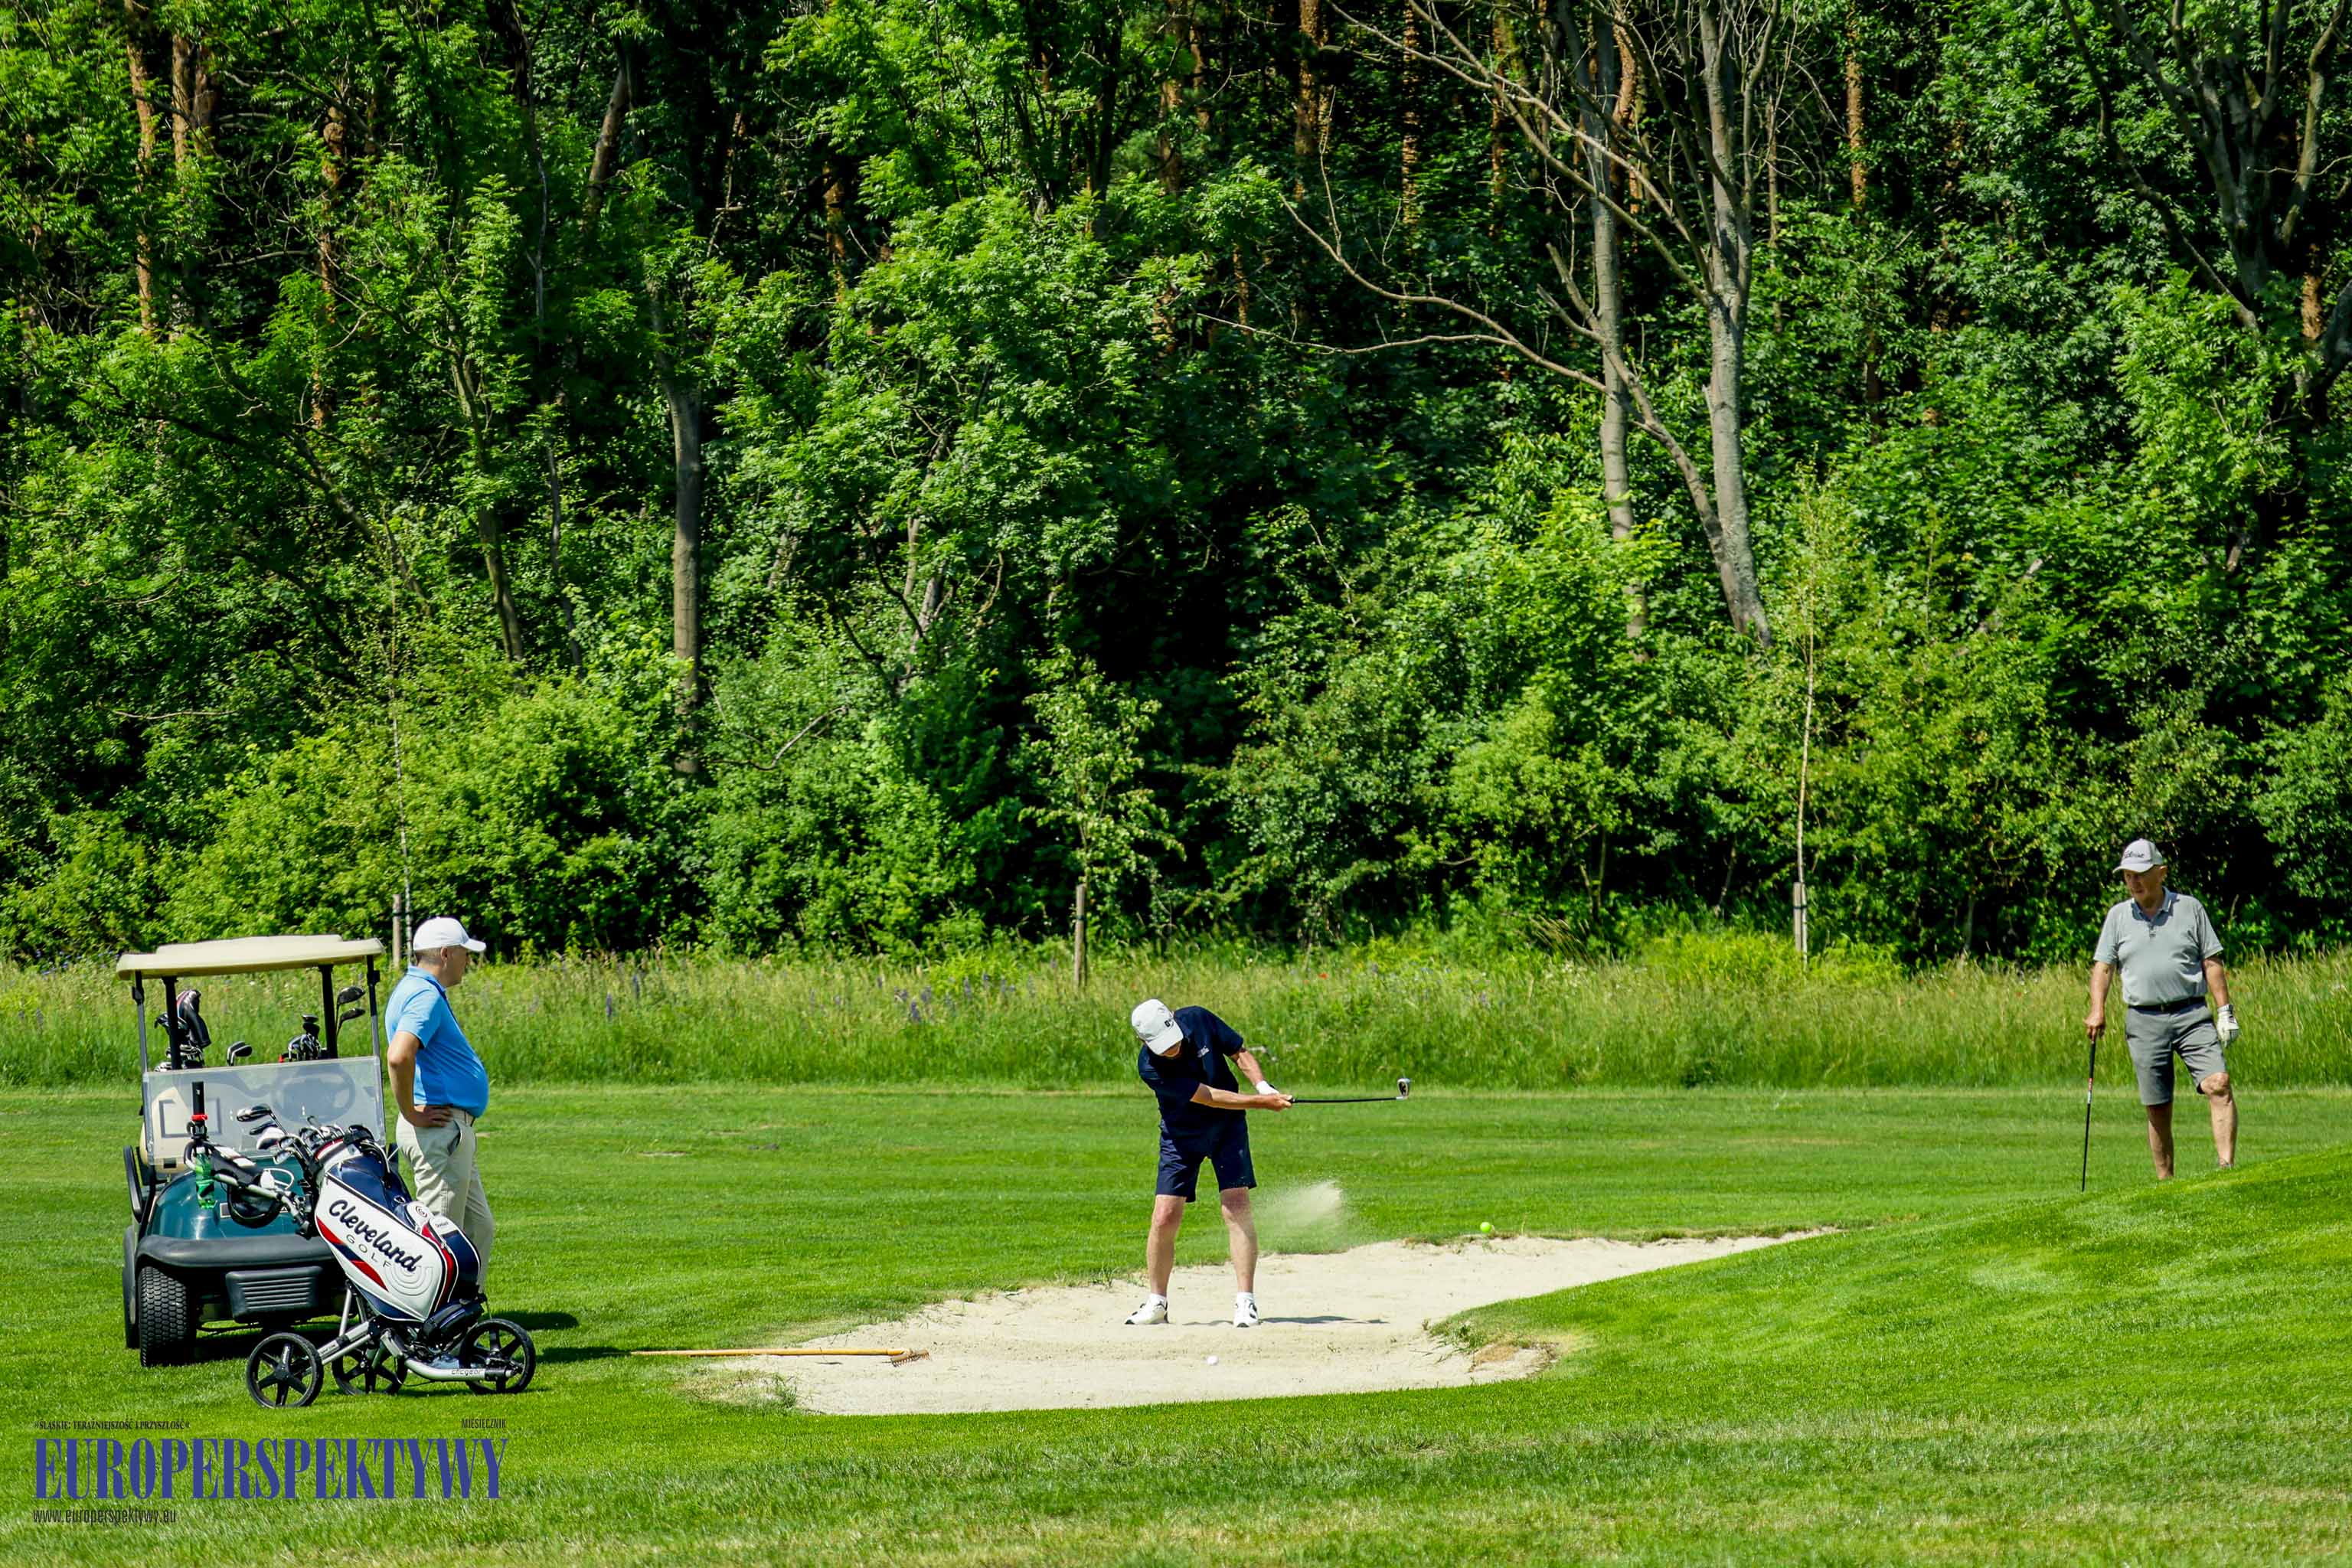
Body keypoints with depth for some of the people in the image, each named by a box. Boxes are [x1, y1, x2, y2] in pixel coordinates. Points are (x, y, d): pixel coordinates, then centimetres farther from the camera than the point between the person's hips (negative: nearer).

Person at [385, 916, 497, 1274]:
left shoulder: (417, 990, 17)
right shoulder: (426, 996, -17)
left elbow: (396, 1054, 33)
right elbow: (398, 1057, -34)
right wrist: (411, 1113, -22)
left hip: (454, 1131, 11)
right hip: (441, 1129, -11)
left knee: (479, 1229, 15)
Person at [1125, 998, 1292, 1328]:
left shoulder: (1198, 1020, -17)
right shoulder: (1149, 1066, -27)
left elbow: (1239, 1052, -2)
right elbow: (1209, 1098, -27)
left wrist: (1263, 1085, -18)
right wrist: (1260, 1103, -29)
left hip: (1227, 1127, 2)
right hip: (1181, 1136, -2)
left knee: (1236, 1205, -13)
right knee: (1165, 1218, -7)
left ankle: (1245, 1300, -13)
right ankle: (1157, 1303, 12)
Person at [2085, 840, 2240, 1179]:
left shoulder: (2190, 909, 6)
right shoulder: (2118, 916, 10)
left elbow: (2212, 962, 7)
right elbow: (2103, 966, 8)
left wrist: (2225, 1010, 0)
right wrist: (2097, 1010, -7)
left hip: (2192, 1015, -1)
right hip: (2143, 1021, 1)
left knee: (2218, 1084, -20)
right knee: (2158, 1109, 2)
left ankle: (2227, 1167, -25)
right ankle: (2165, 1182, 9)